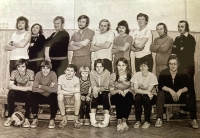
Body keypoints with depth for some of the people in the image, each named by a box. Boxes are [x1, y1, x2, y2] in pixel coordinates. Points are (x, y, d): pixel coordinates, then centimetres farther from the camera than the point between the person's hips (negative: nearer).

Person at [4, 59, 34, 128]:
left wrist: (17, 87, -25)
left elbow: (31, 88, -23)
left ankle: (26, 119, -25)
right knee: (11, 93, -29)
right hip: (18, 94, 2)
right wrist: (25, 88, -30)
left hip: (27, 94, -2)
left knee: (29, 93, -34)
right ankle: (9, 117, -19)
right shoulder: (14, 72, -8)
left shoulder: (30, 73, -15)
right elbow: (10, 86, -20)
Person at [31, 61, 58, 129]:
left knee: (54, 95, -32)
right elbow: (34, 89, -19)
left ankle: (52, 119, -15)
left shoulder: (53, 74, -14)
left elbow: (54, 90, -25)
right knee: (34, 95, -29)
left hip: (50, 97, -1)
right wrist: (48, 88, -24)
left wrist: (41, 86, -20)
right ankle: (35, 118, -11)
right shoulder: (38, 74, -9)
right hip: (41, 96, 1)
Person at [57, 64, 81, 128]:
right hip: (64, 99, 0)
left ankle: (76, 119, -21)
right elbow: (58, 91, -27)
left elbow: (77, 89, -34)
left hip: (72, 99, 0)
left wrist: (65, 88, -27)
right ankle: (64, 119, -21)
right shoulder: (61, 77, -14)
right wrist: (72, 91, -27)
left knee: (77, 94, -31)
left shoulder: (76, 79, -13)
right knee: (60, 95, -33)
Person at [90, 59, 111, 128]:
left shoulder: (107, 73, -8)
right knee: (94, 96, -32)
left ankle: (106, 119, -37)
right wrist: (95, 89, -36)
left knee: (104, 95, -33)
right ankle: (92, 119, -37)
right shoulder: (92, 73, -5)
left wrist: (98, 89, -30)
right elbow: (93, 86, -12)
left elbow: (106, 87, -13)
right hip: (96, 92, 1)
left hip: (104, 92, 0)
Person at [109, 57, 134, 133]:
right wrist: (118, 91, -20)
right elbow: (111, 91, -1)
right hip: (116, 97, -1)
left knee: (128, 95, -34)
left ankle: (124, 121, -36)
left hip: (128, 96, 1)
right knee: (119, 96, -35)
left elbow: (133, 89, 5)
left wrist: (128, 90, -17)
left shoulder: (130, 75, 3)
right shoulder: (113, 76, 0)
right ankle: (120, 122, -37)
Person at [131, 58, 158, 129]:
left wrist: (140, 90, -15)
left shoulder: (152, 76, -15)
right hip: (139, 95, 1)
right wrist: (147, 92, -30)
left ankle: (147, 121, -17)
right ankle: (138, 120, -17)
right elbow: (135, 90, -18)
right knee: (138, 97, -32)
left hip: (150, 96, -1)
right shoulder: (136, 75, -10)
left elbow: (149, 90, -18)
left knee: (145, 97, -34)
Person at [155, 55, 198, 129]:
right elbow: (160, 86, -15)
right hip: (168, 96, 0)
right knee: (160, 94, -31)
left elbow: (188, 87, -11)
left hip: (181, 96, 0)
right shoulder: (163, 73, -4)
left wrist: (180, 91, -31)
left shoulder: (183, 73, -3)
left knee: (190, 97, -29)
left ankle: (194, 120, -25)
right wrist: (170, 90, -32)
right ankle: (159, 119, -34)